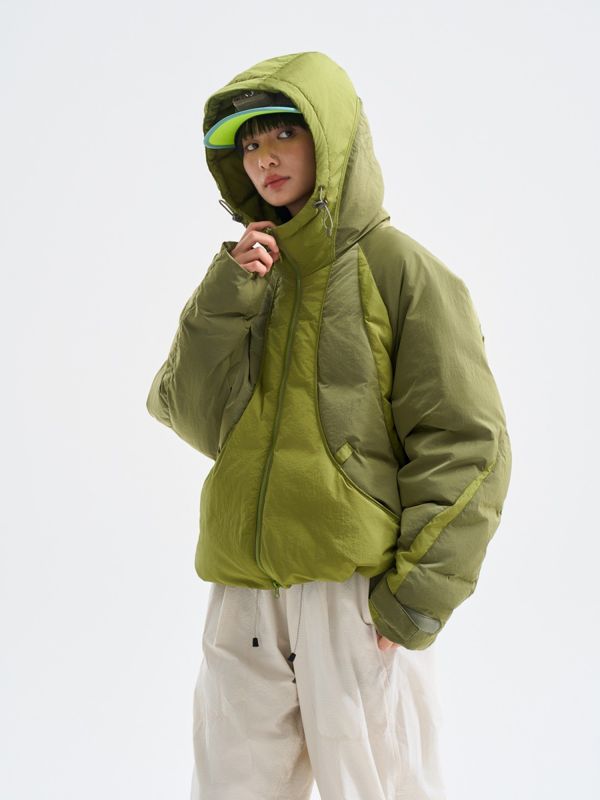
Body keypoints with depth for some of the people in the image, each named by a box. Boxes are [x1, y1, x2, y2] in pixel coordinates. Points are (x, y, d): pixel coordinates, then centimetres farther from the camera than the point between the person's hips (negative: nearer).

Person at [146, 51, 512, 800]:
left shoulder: (398, 267, -1)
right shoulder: (248, 274, 15)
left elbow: (466, 444, -6)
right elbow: (198, 420, 4)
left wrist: (420, 591, -12)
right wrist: (226, 297, -8)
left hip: (358, 591, -5)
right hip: (244, 597, 5)